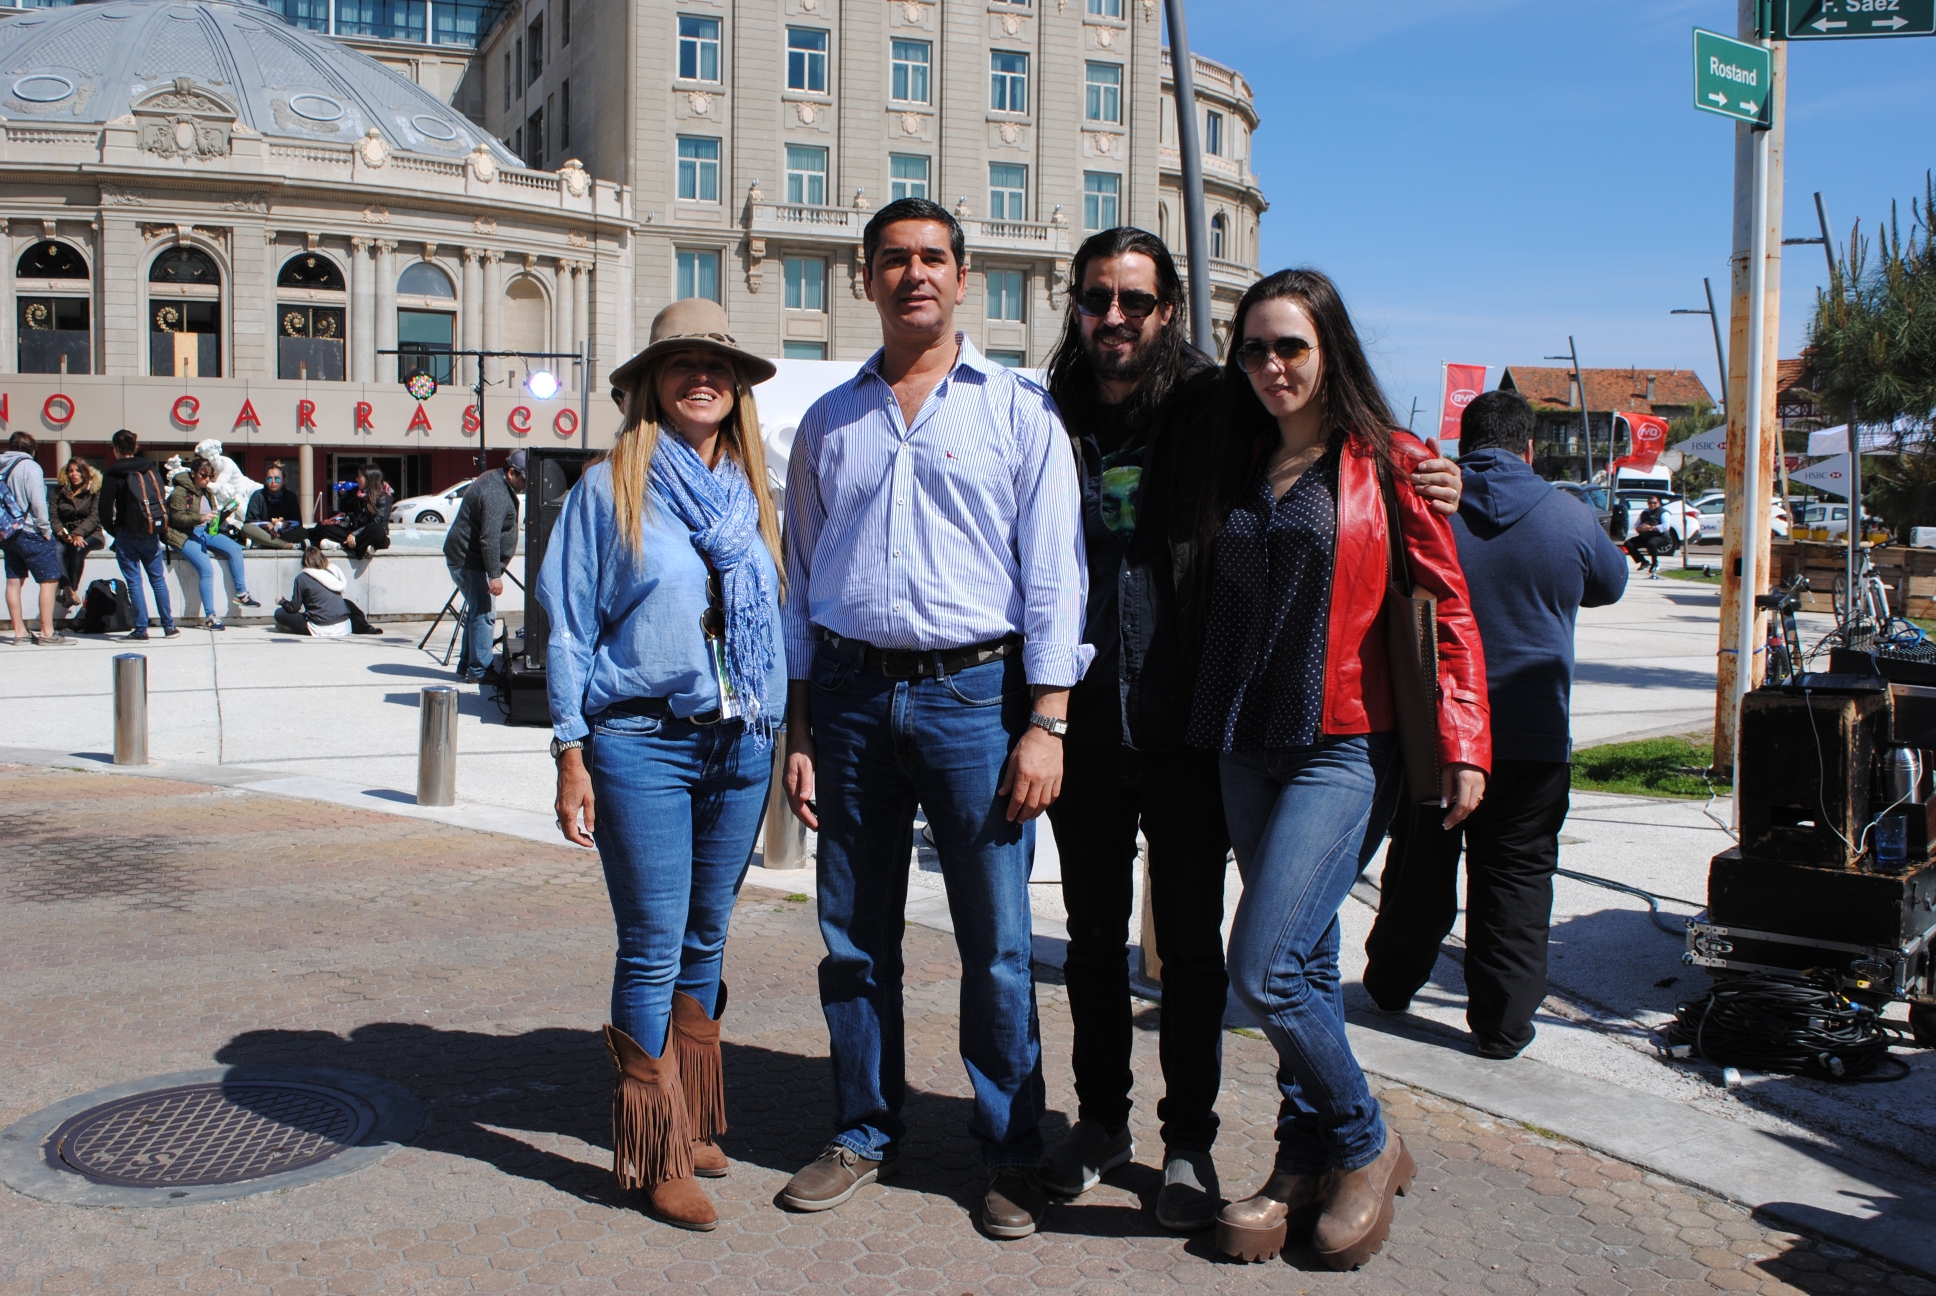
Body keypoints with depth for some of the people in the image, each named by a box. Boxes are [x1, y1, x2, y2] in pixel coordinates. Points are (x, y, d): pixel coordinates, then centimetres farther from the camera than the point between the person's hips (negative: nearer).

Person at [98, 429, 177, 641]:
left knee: (134, 582, 2)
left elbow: (105, 510, -7)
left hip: (128, 535, -4)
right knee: (158, 579, 10)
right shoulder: (152, 470, 5)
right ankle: (169, 626, 10)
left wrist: (113, 530, 10)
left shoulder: (113, 474, -6)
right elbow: (163, 501, 7)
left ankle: (141, 629, 1)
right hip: (152, 534, 4)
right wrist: (162, 533, 14)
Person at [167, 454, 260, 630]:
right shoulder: (180, 491, -8)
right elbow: (177, 517, -17)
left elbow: (213, 514, 26)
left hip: (205, 532, 8)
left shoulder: (207, 492, 15)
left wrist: (218, 516, 2)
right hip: (186, 536, -8)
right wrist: (200, 518, -30)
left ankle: (241, 594, -7)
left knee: (234, 549, -13)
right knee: (206, 569, -24)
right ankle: (209, 618, -21)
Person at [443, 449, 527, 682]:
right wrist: (495, 575, -29)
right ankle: (479, 670, -5)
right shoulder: (496, 494, -23)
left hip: (464, 558, 11)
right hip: (469, 561, -11)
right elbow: (489, 539, -30)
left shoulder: (493, 481, 12)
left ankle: (467, 665, 24)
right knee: (484, 614, -8)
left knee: (477, 611, 16)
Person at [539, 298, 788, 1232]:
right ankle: (657, 1155, 9)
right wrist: (571, 755, -6)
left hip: (740, 746, 4)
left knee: (706, 943, 13)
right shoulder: (609, 489, 0)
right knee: (653, 949, -2)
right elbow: (568, 628, 0)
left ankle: (693, 1123, 27)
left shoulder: (753, 495, 12)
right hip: (641, 743, -4)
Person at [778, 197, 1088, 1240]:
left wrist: (1046, 722, -9)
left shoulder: (1019, 410, 4)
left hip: (973, 693, -3)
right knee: (853, 938, 10)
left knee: (996, 943, 1)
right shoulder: (828, 422, 14)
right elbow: (800, 583, 15)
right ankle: (864, 1135, 26)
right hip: (850, 694, 3)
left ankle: (1012, 1153, 16)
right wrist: (799, 732, 9)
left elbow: (1052, 571, -1)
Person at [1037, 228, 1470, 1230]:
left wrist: (1426, 495, -15)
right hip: (1083, 733, 2)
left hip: (1186, 732, -2)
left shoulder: (1212, 415, -3)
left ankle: (1189, 1140, 24)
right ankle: (1100, 1117, 33)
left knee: (1191, 948, 8)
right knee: (1093, 937, 15)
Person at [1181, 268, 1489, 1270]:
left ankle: (1366, 1147, 10)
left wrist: (1462, 744, -9)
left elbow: (1448, 604, -3)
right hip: (1246, 745, 5)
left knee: (1263, 968, -12)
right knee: (1304, 964, 10)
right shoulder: (1237, 465, 13)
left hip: (1343, 747, -5)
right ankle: (1306, 1165, 21)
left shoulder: (1383, 461, -2)